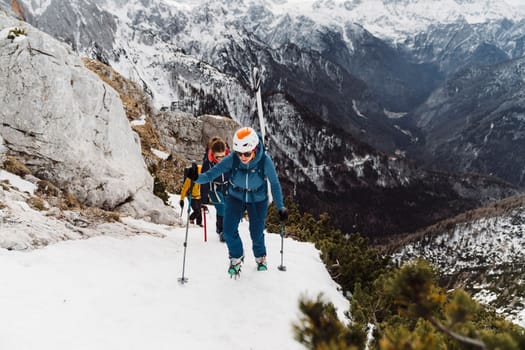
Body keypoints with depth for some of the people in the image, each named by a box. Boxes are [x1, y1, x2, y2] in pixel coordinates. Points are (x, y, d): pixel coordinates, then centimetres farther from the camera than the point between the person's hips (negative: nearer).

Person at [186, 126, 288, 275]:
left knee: (257, 233, 6)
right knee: (229, 231, -7)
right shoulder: (232, 159, -27)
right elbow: (211, 174, -27)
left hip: (257, 200, -1)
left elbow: (274, 184, -15)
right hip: (235, 197, 1)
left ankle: (260, 257, 40)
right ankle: (236, 257, 25)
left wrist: (281, 207, -10)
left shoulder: (265, 161, -28)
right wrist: (197, 177, -48)